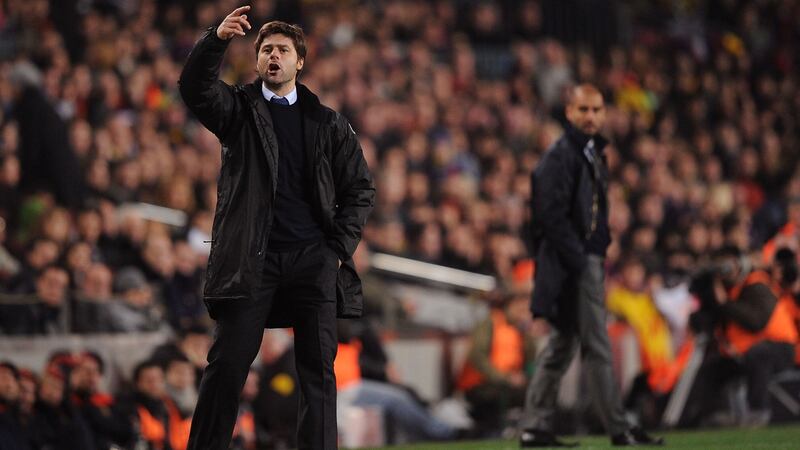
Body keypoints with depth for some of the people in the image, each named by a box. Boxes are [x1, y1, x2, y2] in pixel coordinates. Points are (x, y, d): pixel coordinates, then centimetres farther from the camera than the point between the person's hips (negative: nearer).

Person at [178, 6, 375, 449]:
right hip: (252, 258, -2)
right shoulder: (239, 109, 10)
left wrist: (340, 246, 1)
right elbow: (194, 87, -10)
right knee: (227, 364, -5)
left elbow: (360, 188, 13)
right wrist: (217, 39, -27)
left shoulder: (327, 122, 14)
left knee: (319, 369, 1)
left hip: (314, 258, 2)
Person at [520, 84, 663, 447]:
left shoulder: (592, 152, 18)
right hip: (573, 265, -10)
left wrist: (600, 252, 13)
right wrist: (579, 261, -20)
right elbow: (552, 215, -19)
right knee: (597, 348, -6)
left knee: (562, 346, 11)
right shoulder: (560, 156, -12)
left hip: (589, 262, 10)